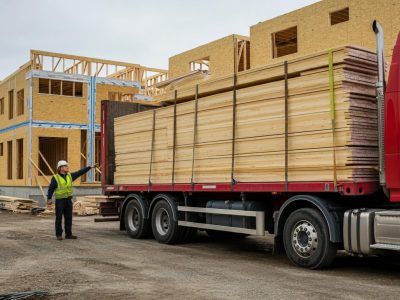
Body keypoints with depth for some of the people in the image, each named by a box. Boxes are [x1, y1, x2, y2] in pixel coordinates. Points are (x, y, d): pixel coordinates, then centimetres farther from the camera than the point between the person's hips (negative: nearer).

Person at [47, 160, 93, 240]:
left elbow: (80, 172, 5)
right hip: (60, 201, -5)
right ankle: (59, 235, 9)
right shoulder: (55, 178, -8)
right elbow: (51, 189, -7)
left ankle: (68, 234, 14)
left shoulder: (70, 176, 7)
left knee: (68, 218, 7)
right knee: (59, 218, 1)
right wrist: (49, 198, -13)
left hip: (68, 200, 5)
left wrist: (90, 167, 0)